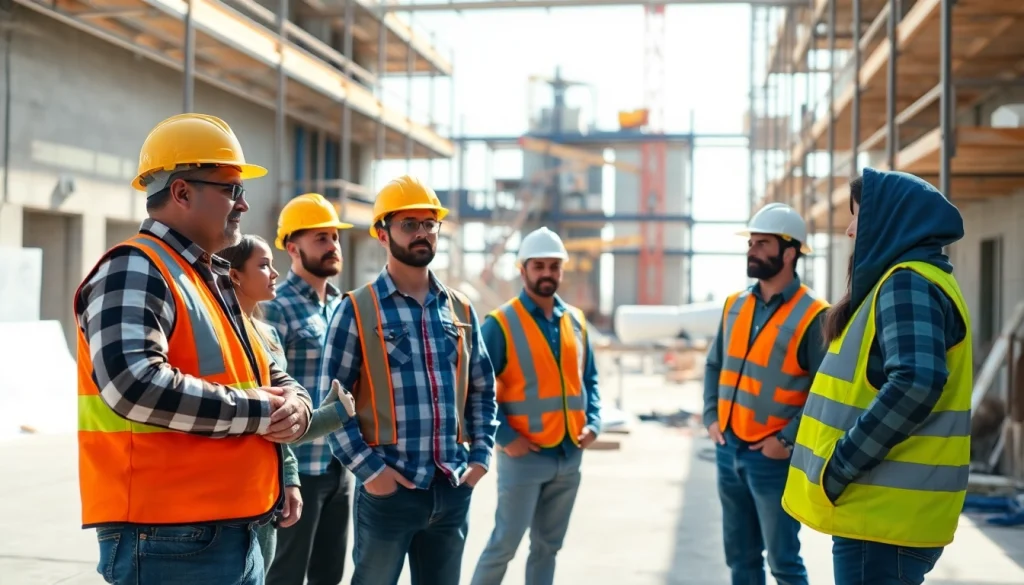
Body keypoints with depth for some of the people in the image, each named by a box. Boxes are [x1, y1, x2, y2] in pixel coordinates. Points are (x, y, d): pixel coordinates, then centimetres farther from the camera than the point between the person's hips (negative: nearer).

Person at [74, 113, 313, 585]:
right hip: (169, 541, -9)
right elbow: (134, 384, -28)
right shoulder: (135, 271, -12)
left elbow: (274, 379, 22)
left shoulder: (217, 282, 18)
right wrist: (258, 411, -18)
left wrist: (295, 405, -3)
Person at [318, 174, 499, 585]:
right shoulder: (357, 310, -4)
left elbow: (482, 389, 17)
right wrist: (367, 468, -12)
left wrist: (481, 454, 6)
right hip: (388, 487, -4)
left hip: (453, 489, 5)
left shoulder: (460, 309, 10)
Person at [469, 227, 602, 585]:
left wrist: (593, 422, 2)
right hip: (523, 457, -5)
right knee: (504, 545, -2)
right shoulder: (500, 324, -9)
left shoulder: (576, 321, 9)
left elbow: (589, 378, 17)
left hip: (570, 456, 6)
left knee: (548, 545, 13)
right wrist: (505, 437, -15)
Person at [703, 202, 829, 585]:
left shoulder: (813, 315, -13)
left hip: (773, 458, -6)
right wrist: (711, 416, 4)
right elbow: (715, 364, 16)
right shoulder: (735, 305, 8)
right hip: (728, 451, 7)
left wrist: (788, 438, -17)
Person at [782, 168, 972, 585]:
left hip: (884, 514, -10)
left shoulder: (907, 284, -14)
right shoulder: (912, 280, 18)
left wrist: (839, 467, -22)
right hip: (886, 510, 10)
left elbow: (915, 383, -28)